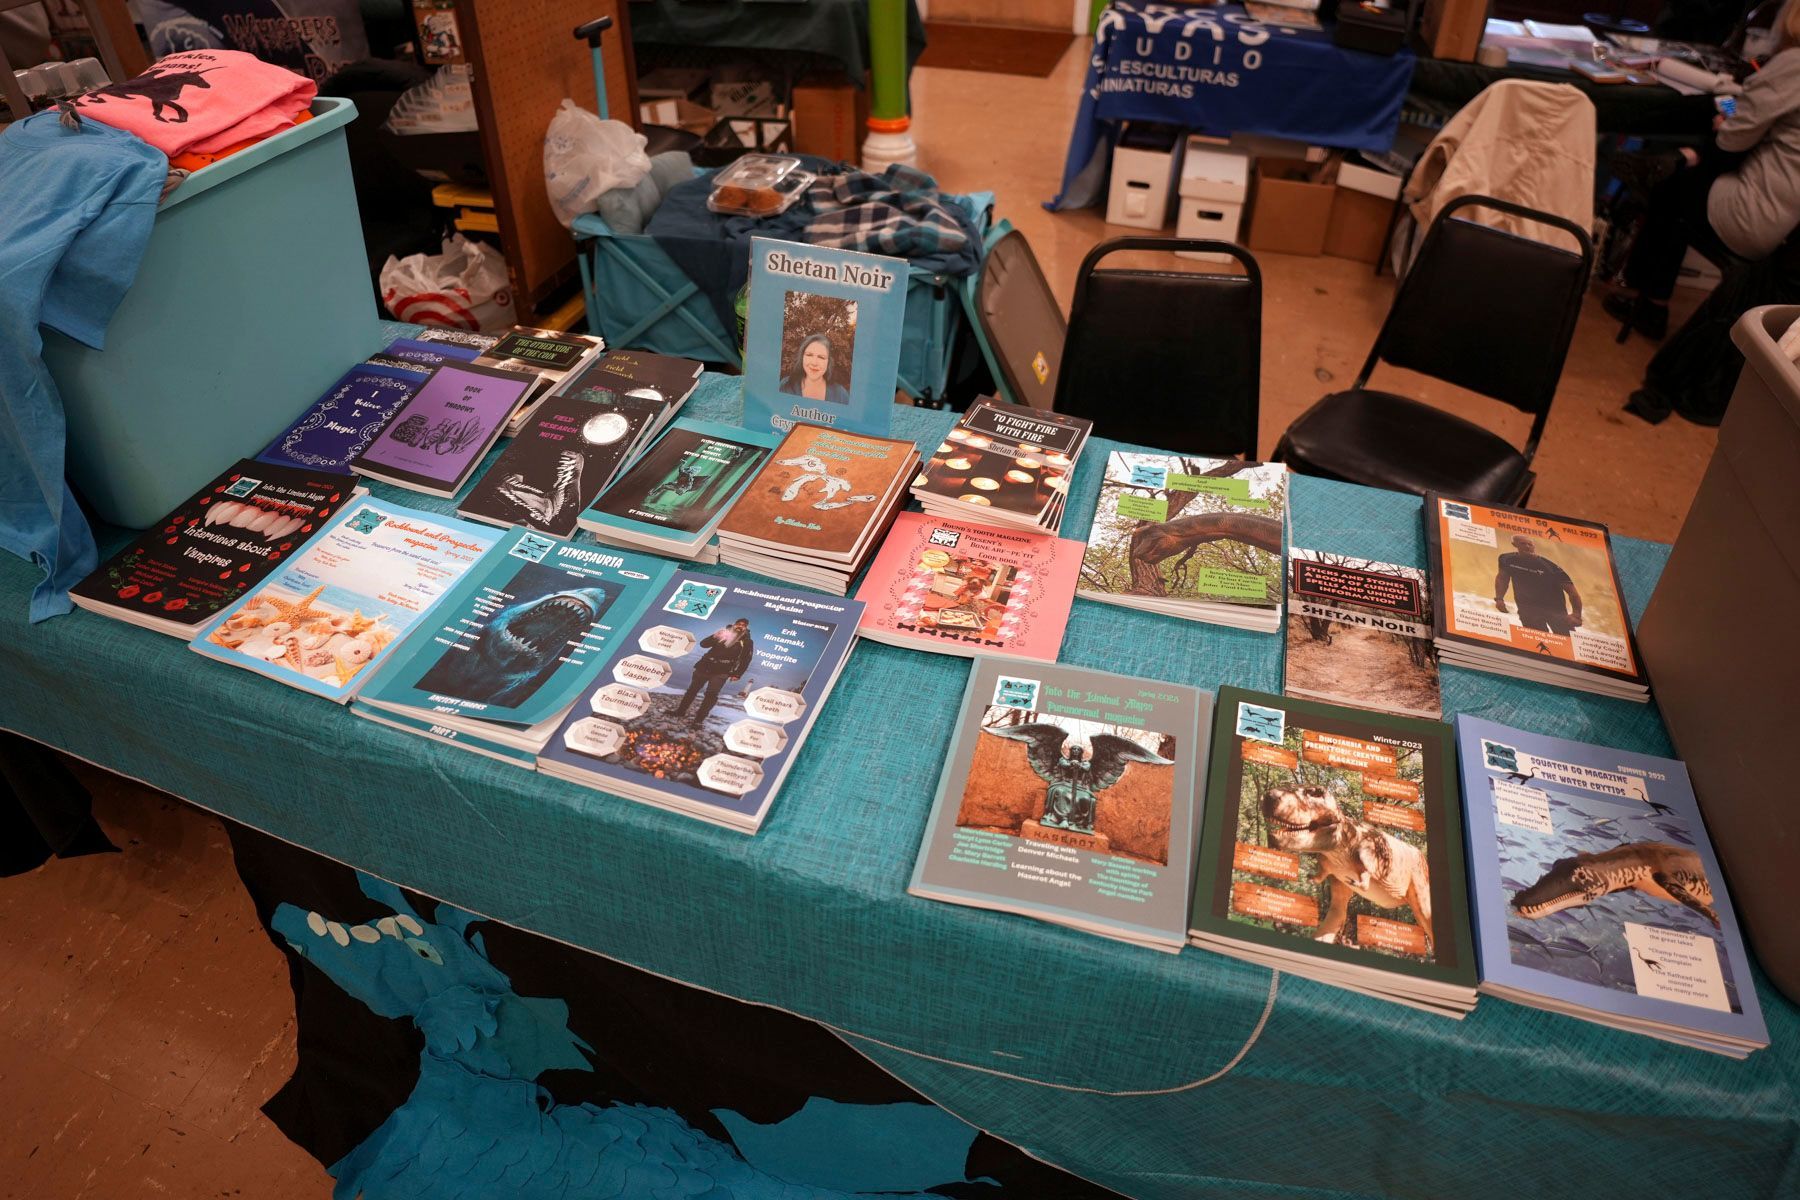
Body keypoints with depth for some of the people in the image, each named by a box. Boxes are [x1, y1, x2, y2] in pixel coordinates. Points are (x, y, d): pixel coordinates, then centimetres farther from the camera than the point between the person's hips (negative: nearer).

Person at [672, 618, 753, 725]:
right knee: (692, 690, 10)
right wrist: (714, 637, -16)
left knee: (711, 694, -15)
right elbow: (703, 643, 3)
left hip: (721, 672, -3)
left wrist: (737, 674, -6)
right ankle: (680, 711, 24)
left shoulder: (746, 642, 2)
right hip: (705, 667, 3)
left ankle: (699, 720, -14)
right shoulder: (724, 634, 8)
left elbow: (745, 660, 3)